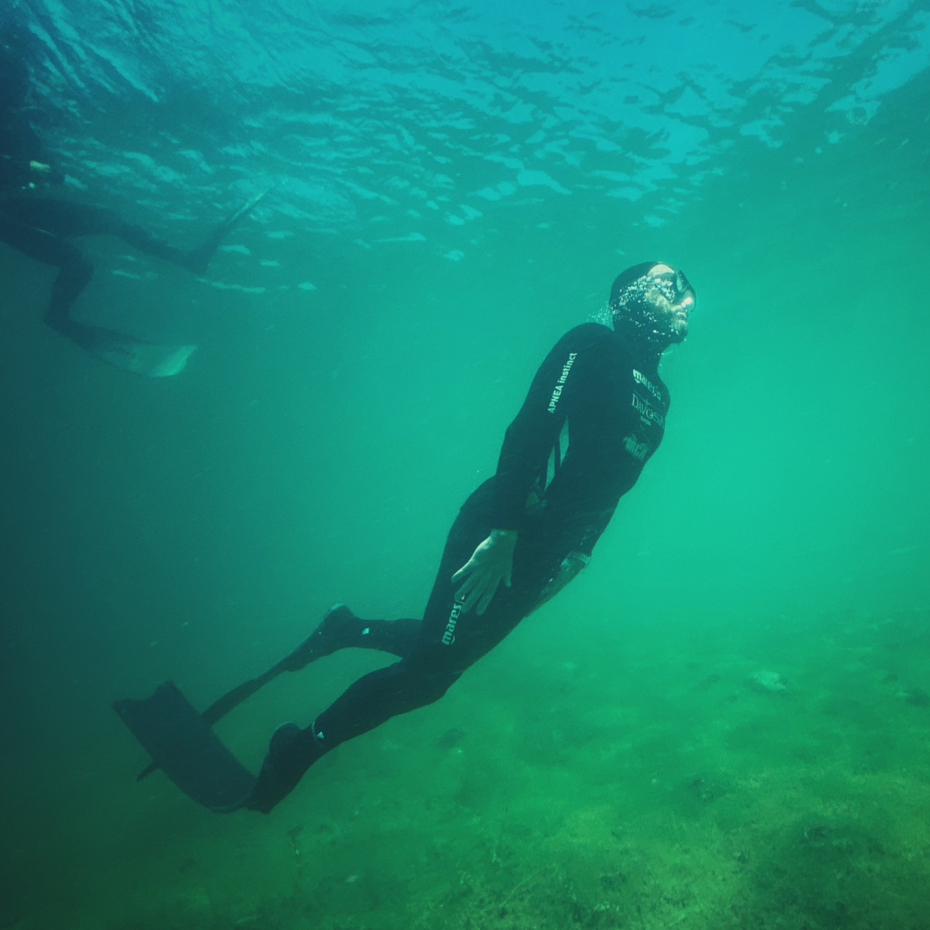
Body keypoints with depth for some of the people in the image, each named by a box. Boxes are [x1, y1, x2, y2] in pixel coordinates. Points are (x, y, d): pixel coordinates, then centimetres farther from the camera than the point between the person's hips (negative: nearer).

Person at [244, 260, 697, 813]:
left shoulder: (658, 397, 19)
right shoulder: (594, 345, -7)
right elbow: (529, 429, -18)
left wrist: (579, 554, 18)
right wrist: (503, 533, -26)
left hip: (540, 557, 8)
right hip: (499, 535, -8)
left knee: (439, 663, 14)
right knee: (427, 672, -5)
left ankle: (348, 630, 34)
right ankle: (296, 753, 12)